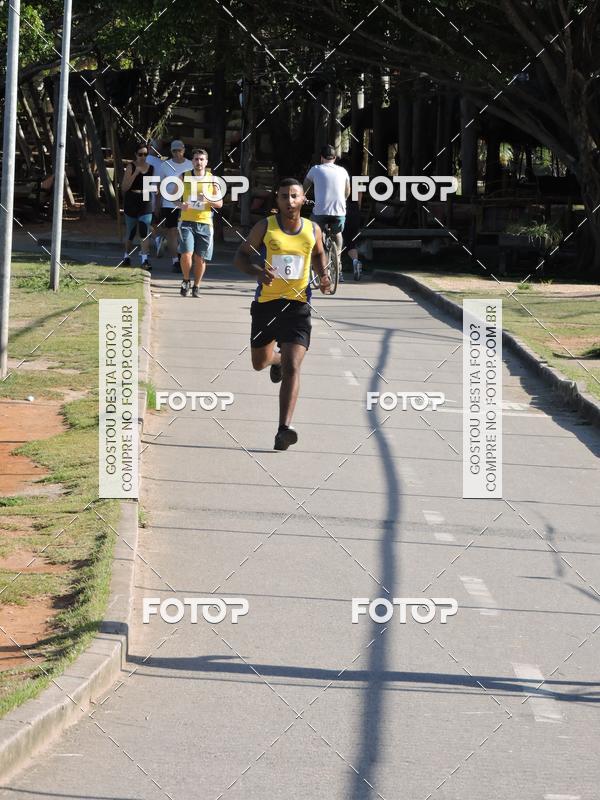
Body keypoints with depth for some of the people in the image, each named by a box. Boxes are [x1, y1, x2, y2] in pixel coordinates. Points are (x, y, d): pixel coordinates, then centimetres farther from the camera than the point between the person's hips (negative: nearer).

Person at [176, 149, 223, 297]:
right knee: (186, 254, -14)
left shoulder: (212, 179, 5)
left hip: (205, 222, 1)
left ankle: (196, 286, 20)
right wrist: (181, 204, -10)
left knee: (200, 258, 3)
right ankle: (186, 280, 10)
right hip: (187, 221, -1)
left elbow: (219, 203, 6)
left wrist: (208, 199, -15)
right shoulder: (184, 177, 5)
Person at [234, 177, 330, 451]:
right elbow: (240, 256, 1)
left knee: (292, 368, -16)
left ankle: (284, 429, -20)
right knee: (260, 362, 18)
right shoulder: (265, 227, -4)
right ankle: (277, 359, 57)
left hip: (297, 305, -1)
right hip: (266, 303, 1)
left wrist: (323, 274, 2)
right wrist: (257, 271, -20)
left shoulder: (313, 230, 2)